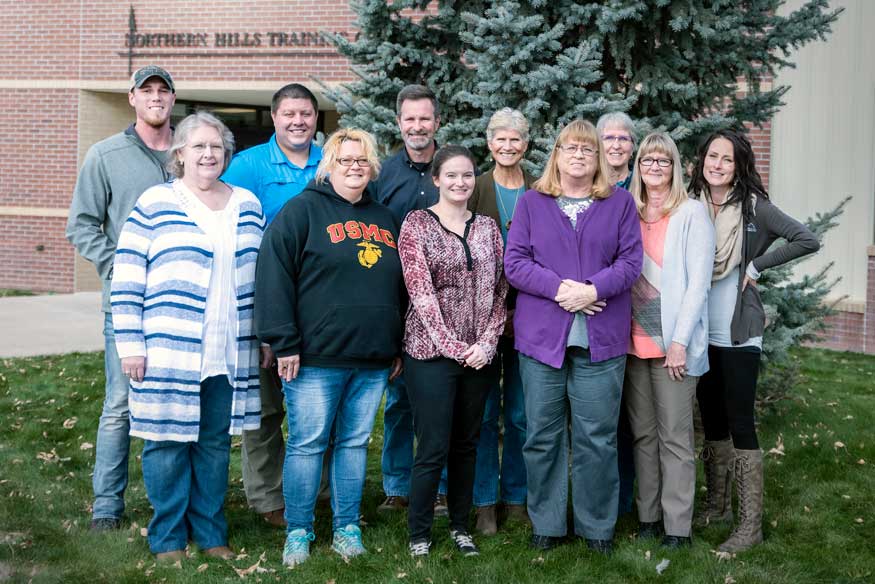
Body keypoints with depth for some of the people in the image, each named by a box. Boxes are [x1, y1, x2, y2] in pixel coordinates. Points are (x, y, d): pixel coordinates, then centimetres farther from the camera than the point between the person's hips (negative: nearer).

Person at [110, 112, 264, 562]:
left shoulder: (248, 205, 11)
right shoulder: (155, 204, -2)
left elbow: (260, 276, 16)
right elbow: (127, 280, -4)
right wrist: (130, 344, -8)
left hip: (228, 356, 4)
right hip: (169, 354, -3)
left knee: (216, 444, 11)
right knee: (168, 442, 3)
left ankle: (211, 533, 24)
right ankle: (168, 538, 17)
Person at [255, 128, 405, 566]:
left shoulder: (385, 219, 16)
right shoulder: (303, 210, -3)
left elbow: (399, 285, 21)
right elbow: (274, 272, -11)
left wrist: (398, 347, 16)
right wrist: (284, 343, -15)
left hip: (373, 361, 5)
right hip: (316, 359, -5)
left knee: (355, 443, 11)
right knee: (307, 444, 1)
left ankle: (347, 528, 21)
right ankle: (298, 532, 13)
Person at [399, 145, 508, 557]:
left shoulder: (487, 227, 10)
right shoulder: (417, 224, -3)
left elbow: (499, 289, 8)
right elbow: (421, 291, -10)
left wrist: (487, 342, -5)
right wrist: (454, 347, -14)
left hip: (479, 354, 4)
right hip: (432, 352, -4)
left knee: (467, 444, 11)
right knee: (433, 449, -2)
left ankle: (460, 526, 25)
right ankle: (419, 534, 11)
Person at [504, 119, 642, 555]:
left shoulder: (620, 202, 9)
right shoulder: (532, 202, 8)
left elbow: (630, 261, 1)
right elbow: (514, 262, 0)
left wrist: (593, 289, -15)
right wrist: (558, 287, -14)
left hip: (601, 339, 0)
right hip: (542, 335, 1)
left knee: (597, 437, 3)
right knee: (542, 436, 6)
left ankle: (597, 526, 17)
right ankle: (546, 524, 19)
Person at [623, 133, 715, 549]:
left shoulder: (692, 213, -2)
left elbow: (698, 282, -7)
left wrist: (679, 341, -13)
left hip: (673, 342, -4)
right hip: (634, 340, 5)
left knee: (675, 436, -1)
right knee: (642, 433, 11)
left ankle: (677, 526, 5)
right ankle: (648, 515, 20)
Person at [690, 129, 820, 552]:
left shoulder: (753, 206, -7)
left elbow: (807, 240, -12)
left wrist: (756, 265, -11)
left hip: (738, 335, -5)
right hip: (701, 332, 5)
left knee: (739, 423, -4)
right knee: (712, 421, 15)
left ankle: (751, 524, 2)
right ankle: (718, 505, 29)